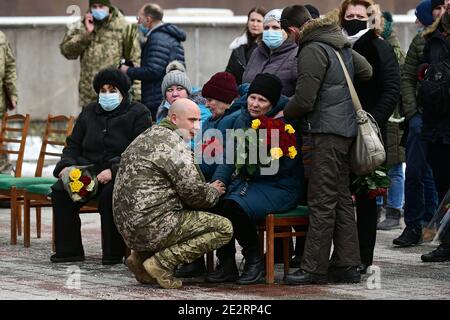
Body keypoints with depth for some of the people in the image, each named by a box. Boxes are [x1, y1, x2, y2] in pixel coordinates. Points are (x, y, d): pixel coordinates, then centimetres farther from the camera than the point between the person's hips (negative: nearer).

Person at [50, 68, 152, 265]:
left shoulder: (138, 114, 1)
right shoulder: (89, 113, 20)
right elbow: (73, 144, 21)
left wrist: (113, 171, -23)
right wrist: (66, 165, -2)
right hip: (89, 171, 6)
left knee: (110, 193, -38)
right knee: (60, 190, -20)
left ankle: (114, 253, -26)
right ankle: (69, 250, -14)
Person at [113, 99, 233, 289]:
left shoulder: (148, 136, 18)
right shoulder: (172, 143, -12)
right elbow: (194, 193, -11)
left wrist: (207, 189, 14)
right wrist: (214, 192, 10)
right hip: (151, 227, -10)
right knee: (224, 228, -6)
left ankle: (141, 256, 14)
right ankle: (162, 262, -12)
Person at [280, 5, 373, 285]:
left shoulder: (313, 50, -13)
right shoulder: (342, 46, 14)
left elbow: (304, 99, -16)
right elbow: (366, 70, 30)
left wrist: (284, 114, 1)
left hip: (327, 131, -9)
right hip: (347, 128, 9)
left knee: (322, 202, -7)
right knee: (342, 198, 12)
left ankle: (314, 269, -6)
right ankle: (347, 265, 14)